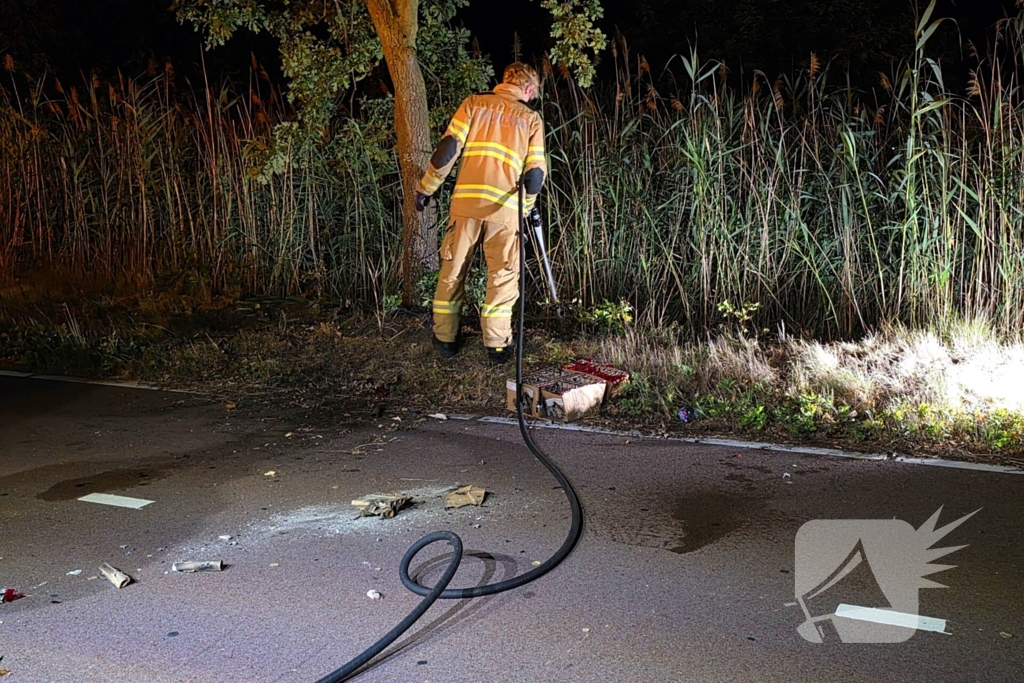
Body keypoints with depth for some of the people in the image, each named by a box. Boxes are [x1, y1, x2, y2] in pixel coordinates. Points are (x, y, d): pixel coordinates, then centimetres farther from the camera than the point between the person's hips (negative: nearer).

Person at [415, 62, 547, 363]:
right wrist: (527, 204, 23)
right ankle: (497, 345, 7)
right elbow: (535, 172, 6)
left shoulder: (475, 103, 11)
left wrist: (427, 187, 8)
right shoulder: (532, 118, 12)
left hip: (466, 199, 1)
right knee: (503, 276, 8)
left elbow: (448, 147, 1)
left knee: (453, 270, 11)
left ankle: (445, 338, 17)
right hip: (505, 207, -1)